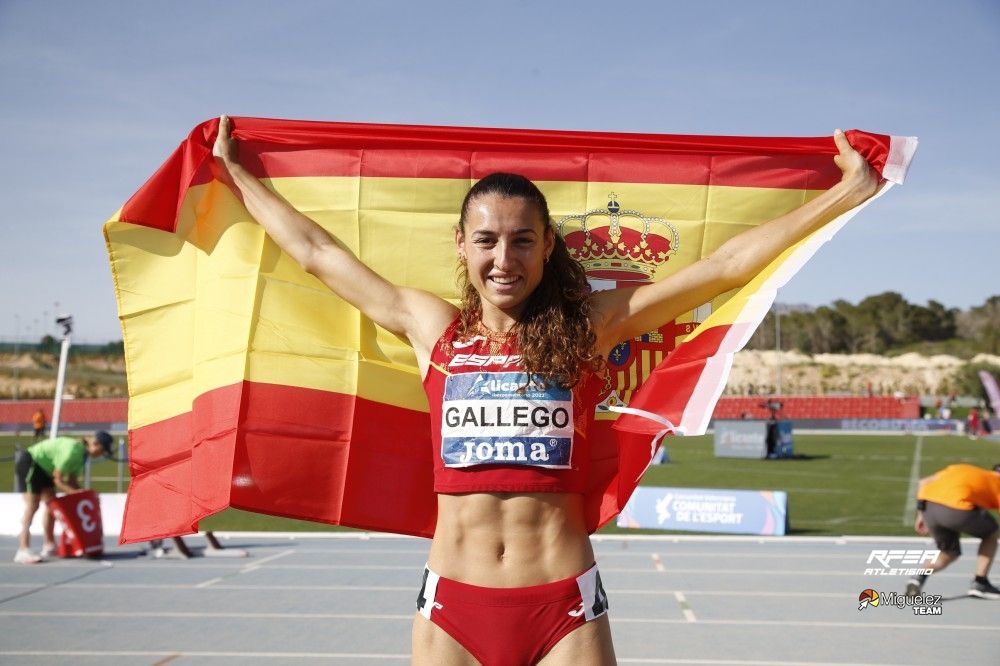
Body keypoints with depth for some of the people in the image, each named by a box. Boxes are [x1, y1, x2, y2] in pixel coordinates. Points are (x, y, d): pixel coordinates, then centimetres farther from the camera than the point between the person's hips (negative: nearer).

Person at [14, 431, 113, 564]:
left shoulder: (82, 453, 2)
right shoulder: (73, 450, -28)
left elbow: (71, 480, 5)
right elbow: (57, 479, -24)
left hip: (42, 467, 10)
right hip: (29, 462, -10)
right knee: (32, 505, -16)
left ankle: (49, 546, 15)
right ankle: (23, 551, -21)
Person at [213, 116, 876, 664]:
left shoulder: (589, 326, 2)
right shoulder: (433, 327, 7)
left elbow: (726, 265, 1)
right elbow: (317, 251, 17)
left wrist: (847, 192, 1)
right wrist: (236, 174, 25)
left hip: (565, 605, -1)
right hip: (452, 604, 2)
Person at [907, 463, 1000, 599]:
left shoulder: (959, 469, 33)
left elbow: (924, 482, 25)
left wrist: (921, 514, 27)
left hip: (927, 502, 5)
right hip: (956, 508, -5)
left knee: (950, 552, 26)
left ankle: (920, 577, 0)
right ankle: (980, 584, 20)